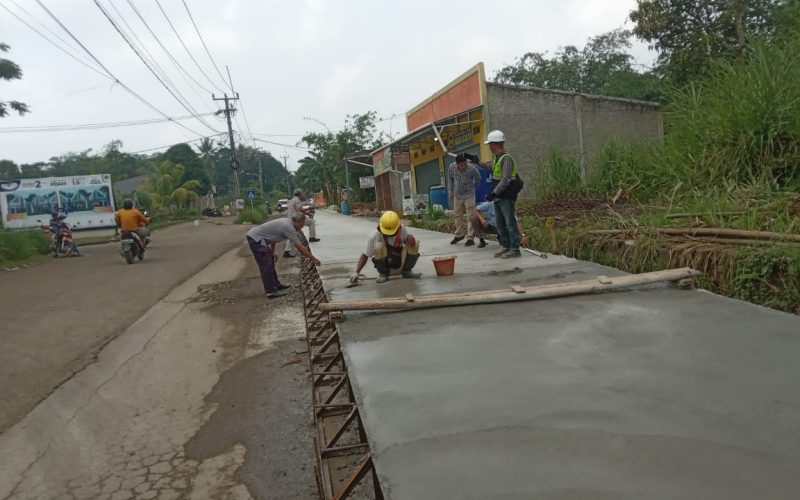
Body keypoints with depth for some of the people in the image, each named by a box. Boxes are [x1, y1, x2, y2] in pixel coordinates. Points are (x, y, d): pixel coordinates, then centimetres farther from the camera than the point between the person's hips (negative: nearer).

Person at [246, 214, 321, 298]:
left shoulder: (286, 222, 12)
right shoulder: (289, 227, -17)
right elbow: (300, 247, -16)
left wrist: (272, 252, 32)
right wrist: (313, 259, -8)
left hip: (254, 235, 11)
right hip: (255, 238, -11)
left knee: (270, 262, 18)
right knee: (266, 266, -7)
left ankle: (276, 284, 28)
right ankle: (271, 291, -2)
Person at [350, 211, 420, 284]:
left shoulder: (402, 229, -14)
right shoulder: (374, 236, -19)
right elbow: (365, 255, -12)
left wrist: (410, 237, -26)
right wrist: (356, 272, -23)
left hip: (401, 265, 2)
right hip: (385, 266, -2)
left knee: (414, 243, -20)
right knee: (378, 246, -31)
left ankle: (406, 271, 0)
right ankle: (383, 274, -9)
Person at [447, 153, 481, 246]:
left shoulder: (472, 168, -23)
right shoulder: (452, 167, -16)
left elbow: (478, 178, -2)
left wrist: (473, 188, 8)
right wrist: (450, 192, 7)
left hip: (469, 195, -4)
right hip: (457, 195, 4)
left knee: (470, 216, -6)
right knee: (458, 215, 15)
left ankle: (470, 238, -2)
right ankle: (459, 234, 32)